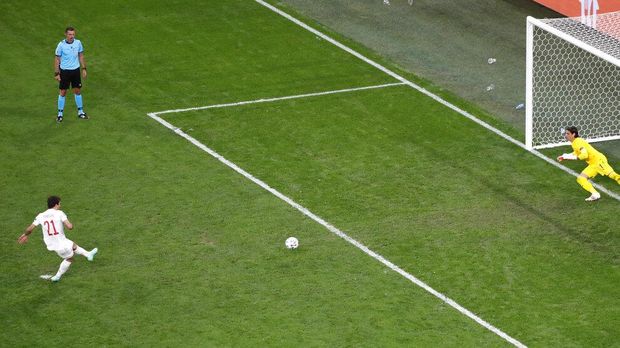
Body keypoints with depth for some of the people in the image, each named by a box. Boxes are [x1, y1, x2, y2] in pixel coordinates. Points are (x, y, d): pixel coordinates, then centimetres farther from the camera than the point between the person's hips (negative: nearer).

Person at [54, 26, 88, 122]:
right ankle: (60, 113, 14)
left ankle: (80, 112, 24)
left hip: (76, 70, 3)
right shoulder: (61, 45, -15)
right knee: (63, 92, 3)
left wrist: (84, 69, 7)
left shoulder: (78, 43, -5)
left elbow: (81, 56, 8)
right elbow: (57, 59, -8)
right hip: (64, 71, -3)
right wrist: (56, 74, -10)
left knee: (78, 91, 11)